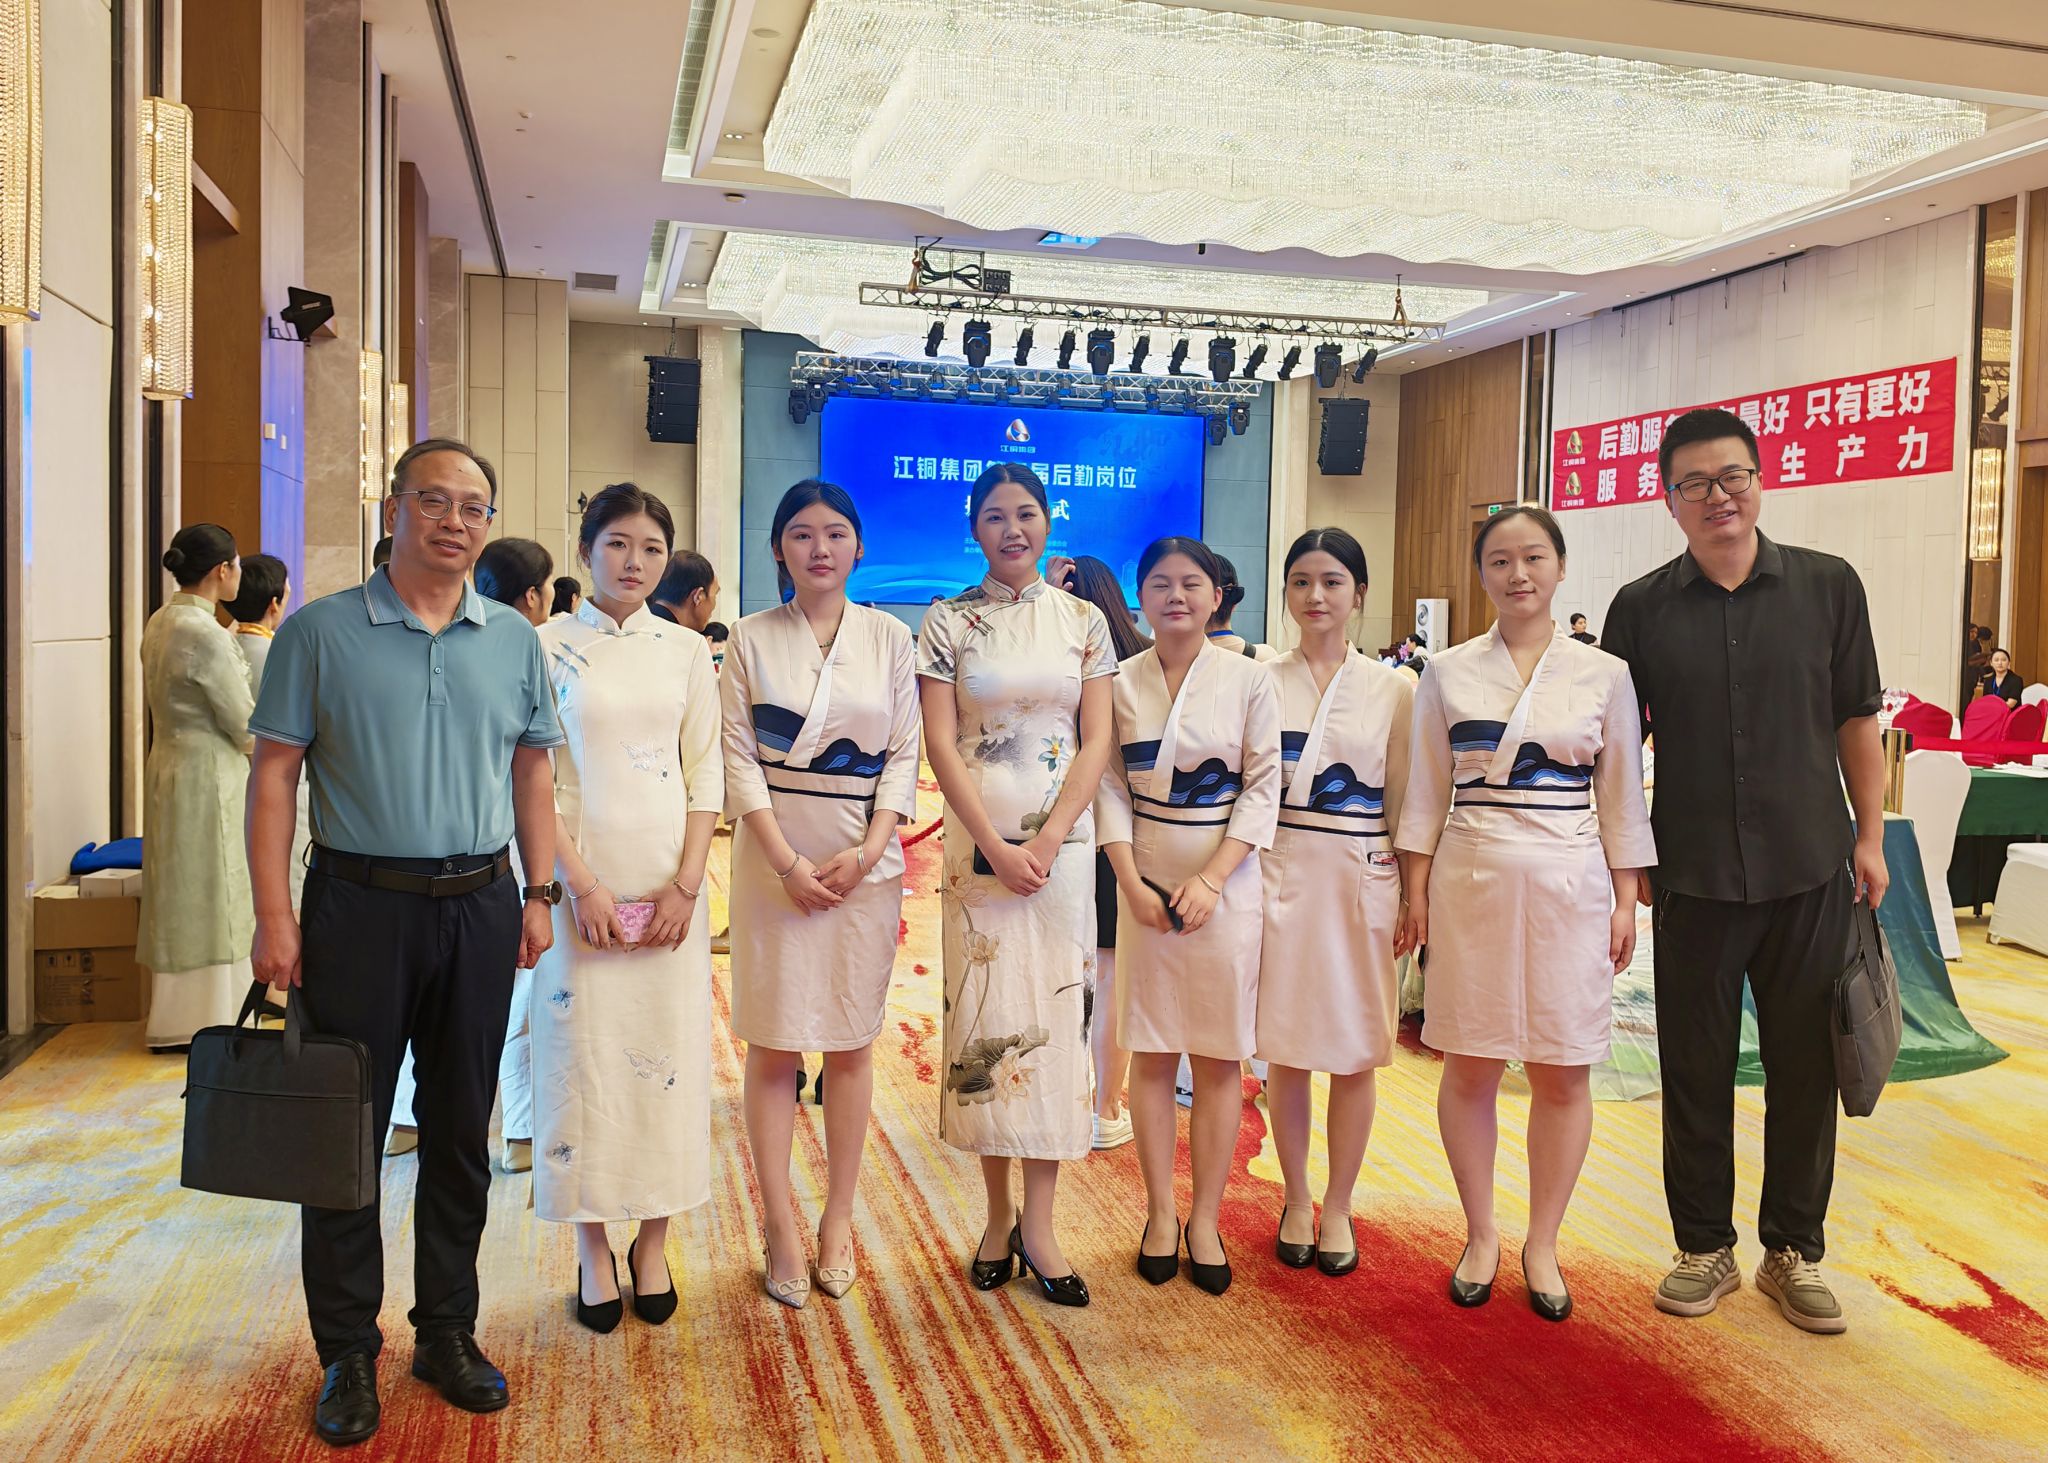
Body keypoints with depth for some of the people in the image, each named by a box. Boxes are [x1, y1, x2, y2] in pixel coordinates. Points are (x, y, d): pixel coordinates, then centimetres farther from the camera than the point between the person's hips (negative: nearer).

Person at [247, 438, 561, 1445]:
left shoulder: (514, 641, 7)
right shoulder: (320, 633, -1)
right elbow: (274, 775, -3)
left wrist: (539, 893, 5)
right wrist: (273, 915, -9)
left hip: (480, 909, 3)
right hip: (361, 907, -3)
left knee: (461, 1131, 11)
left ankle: (448, 1332, 26)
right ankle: (348, 1353, 19)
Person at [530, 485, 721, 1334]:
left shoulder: (687, 652, 7)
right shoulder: (548, 647, 1)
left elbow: (706, 775, 4)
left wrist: (687, 883, -6)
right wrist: (581, 883, -12)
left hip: (669, 885, 2)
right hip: (581, 882, -2)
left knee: (667, 1054, 5)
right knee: (583, 1054, 2)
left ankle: (652, 1244, 20)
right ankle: (593, 1251, 18)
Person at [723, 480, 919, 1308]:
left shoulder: (889, 637, 6)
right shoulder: (753, 639, 4)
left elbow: (905, 754, 3)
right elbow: (738, 756, -1)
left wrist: (868, 850, -10)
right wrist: (785, 859, -11)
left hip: (865, 864, 1)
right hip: (773, 861, -1)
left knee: (851, 1044, 6)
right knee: (773, 1044, 1)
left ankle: (838, 1218, 18)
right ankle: (780, 1226, 11)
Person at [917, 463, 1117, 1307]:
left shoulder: (1083, 621, 6)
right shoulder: (947, 624, 2)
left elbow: (1097, 741, 1)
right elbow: (940, 746, -4)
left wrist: (1048, 841, -10)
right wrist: (997, 848, -12)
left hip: (1062, 841, 1)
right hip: (979, 842, -1)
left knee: (1053, 1012, 1)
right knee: (984, 1012, 2)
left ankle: (1039, 1222, 9)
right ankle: (998, 1212, 16)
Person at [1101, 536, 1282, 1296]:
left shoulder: (1249, 678, -1)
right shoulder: (1121, 682, 3)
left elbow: (1264, 787, -4)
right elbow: (1111, 787, 1)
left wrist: (1211, 878, -13)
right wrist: (1131, 882, -10)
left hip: (1225, 882, -1)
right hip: (1146, 883, 1)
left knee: (1219, 1057, 4)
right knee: (1150, 1055, 6)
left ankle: (1205, 1220, 16)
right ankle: (1160, 1214, 19)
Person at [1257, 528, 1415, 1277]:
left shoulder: (1393, 689, 3)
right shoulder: (1262, 683, 3)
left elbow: (1404, 800, 4)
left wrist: (1413, 898, 0)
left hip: (1362, 880, 0)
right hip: (1281, 875, 0)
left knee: (1356, 1052, 5)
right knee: (1284, 1046, 6)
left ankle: (1338, 1208, 22)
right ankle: (1296, 1200, 24)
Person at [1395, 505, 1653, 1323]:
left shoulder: (1604, 675, 2)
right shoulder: (1449, 674, 3)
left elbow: (1621, 797, 5)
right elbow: (1426, 793, 6)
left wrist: (1626, 902, 2)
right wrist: (1416, 893, 3)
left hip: (1569, 887, 0)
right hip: (1471, 884, 0)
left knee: (1562, 1072, 5)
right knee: (1471, 1065, 6)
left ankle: (1542, 1245, 23)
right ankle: (1480, 1236, 24)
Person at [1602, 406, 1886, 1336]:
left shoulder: (1827, 586, 1)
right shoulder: (1642, 608, -1)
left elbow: (1857, 720, 6)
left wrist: (1870, 835, 3)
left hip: (1811, 872, 1)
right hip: (1695, 876, 0)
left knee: (1804, 1065, 9)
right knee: (1696, 1067, 9)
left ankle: (1793, 1251, 27)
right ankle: (1705, 1248, 25)